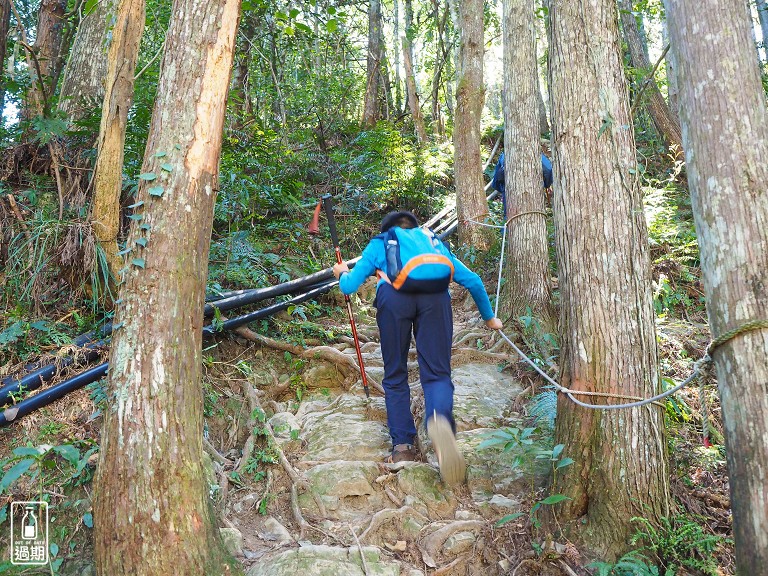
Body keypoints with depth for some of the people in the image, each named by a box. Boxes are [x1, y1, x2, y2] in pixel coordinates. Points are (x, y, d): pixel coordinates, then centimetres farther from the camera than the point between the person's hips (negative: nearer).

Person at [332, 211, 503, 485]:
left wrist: (343, 273, 49)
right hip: (434, 295, 1)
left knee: (395, 376, 15)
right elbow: (472, 280, 35)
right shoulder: (434, 241, 38)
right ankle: (440, 421, -28)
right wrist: (489, 317, 48)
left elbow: (349, 286, 25)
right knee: (437, 373, 3)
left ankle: (403, 445, 14)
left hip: (393, 295, -1)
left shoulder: (379, 244, 33)